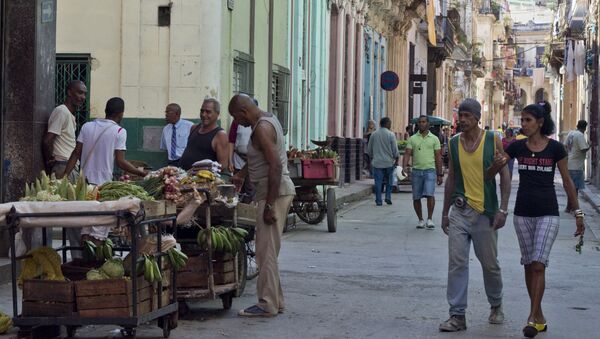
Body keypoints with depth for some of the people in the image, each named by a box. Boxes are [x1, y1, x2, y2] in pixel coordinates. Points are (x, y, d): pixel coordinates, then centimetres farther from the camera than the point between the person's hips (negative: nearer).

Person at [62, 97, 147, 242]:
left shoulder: (87, 126, 7)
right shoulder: (119, 131, -7)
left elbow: (76, 154, 3)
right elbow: (120, 162, -11)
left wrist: (65, 175, 6)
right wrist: (139, 172, 0)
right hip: (104, 184, -5)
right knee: (99, 230, -1)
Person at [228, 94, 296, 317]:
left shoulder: (262, 128, -17)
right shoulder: (267, 120, 15)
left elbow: (275, 166, -24)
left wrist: (269, 205, -24)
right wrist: (240, 175, 40)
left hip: (274, 192, -10)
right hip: (278, 191, 10)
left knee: (266, 251, -6)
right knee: (268, 250, 14)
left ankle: (267, 305, -1)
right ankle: (275, 301, 19)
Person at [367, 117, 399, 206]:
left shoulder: (373, 134, 4)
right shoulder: (391, 135, -6)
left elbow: (369, 149, 11)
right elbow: (395, 150, -6)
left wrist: (371, 158, 24)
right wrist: (396, 160, 7)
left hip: (377, 162, 2)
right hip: (389, 162, -2)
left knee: (378, 182, 3)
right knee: (389, 181, 14)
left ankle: (378, 201, 2)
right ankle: (388, 197, 6)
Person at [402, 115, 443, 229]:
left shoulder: (434, 139, 7)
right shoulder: (412, 139, 9)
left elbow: (438, 157, 7)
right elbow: (407, 154, 3)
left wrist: (440, 174, 3)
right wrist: (404, 167, -15)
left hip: (430, 170, -2)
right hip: (416, 171, 2)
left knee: (430, 194, -17)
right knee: (416, 198, 5)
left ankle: (429, 219, -6)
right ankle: (420, 220, 18)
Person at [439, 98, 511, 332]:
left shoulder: (492, 140, -3)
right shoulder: (454, 143, 5)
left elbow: (504, 175, -3)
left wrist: (503, 209, -11)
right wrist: (445, 212, 12)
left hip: (485, 212, -2)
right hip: (460, 211, 2)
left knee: (490, 263, 9)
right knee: (456, 263, -5)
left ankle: (496, 306, 33)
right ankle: (457, 315, -1)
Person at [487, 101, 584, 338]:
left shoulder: (555, 148, -5)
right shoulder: (517, 147, 1)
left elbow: (567, 181, 3)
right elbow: (489, 174, -2)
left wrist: (577, 213, 3)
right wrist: (497, 164, -25)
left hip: (547, 213, -3)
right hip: (523, 213, 3)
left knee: (538, 264, -13)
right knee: (528, 265, 8)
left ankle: (533, 318, -12)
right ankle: (539, 317, 19)